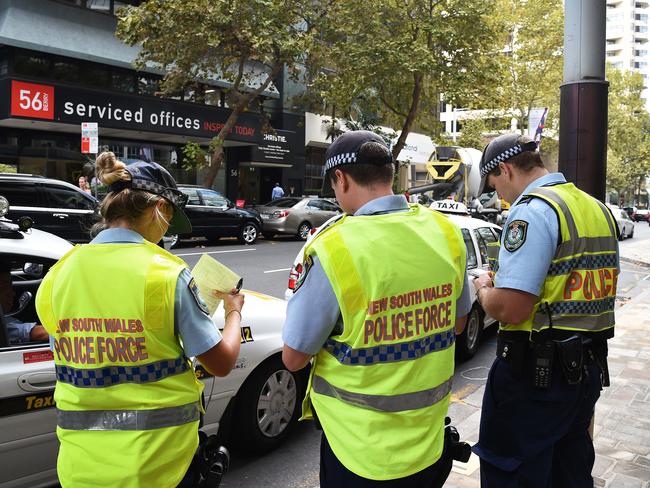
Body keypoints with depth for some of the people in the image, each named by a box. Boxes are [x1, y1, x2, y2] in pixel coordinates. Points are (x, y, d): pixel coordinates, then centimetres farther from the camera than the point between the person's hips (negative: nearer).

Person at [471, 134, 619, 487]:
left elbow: (510, 309, -26)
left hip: (536, 373, -9)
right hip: (590, 366, 9)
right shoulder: (599, 209, 10)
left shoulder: (532, 210, -18)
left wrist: (483, 289, -4)